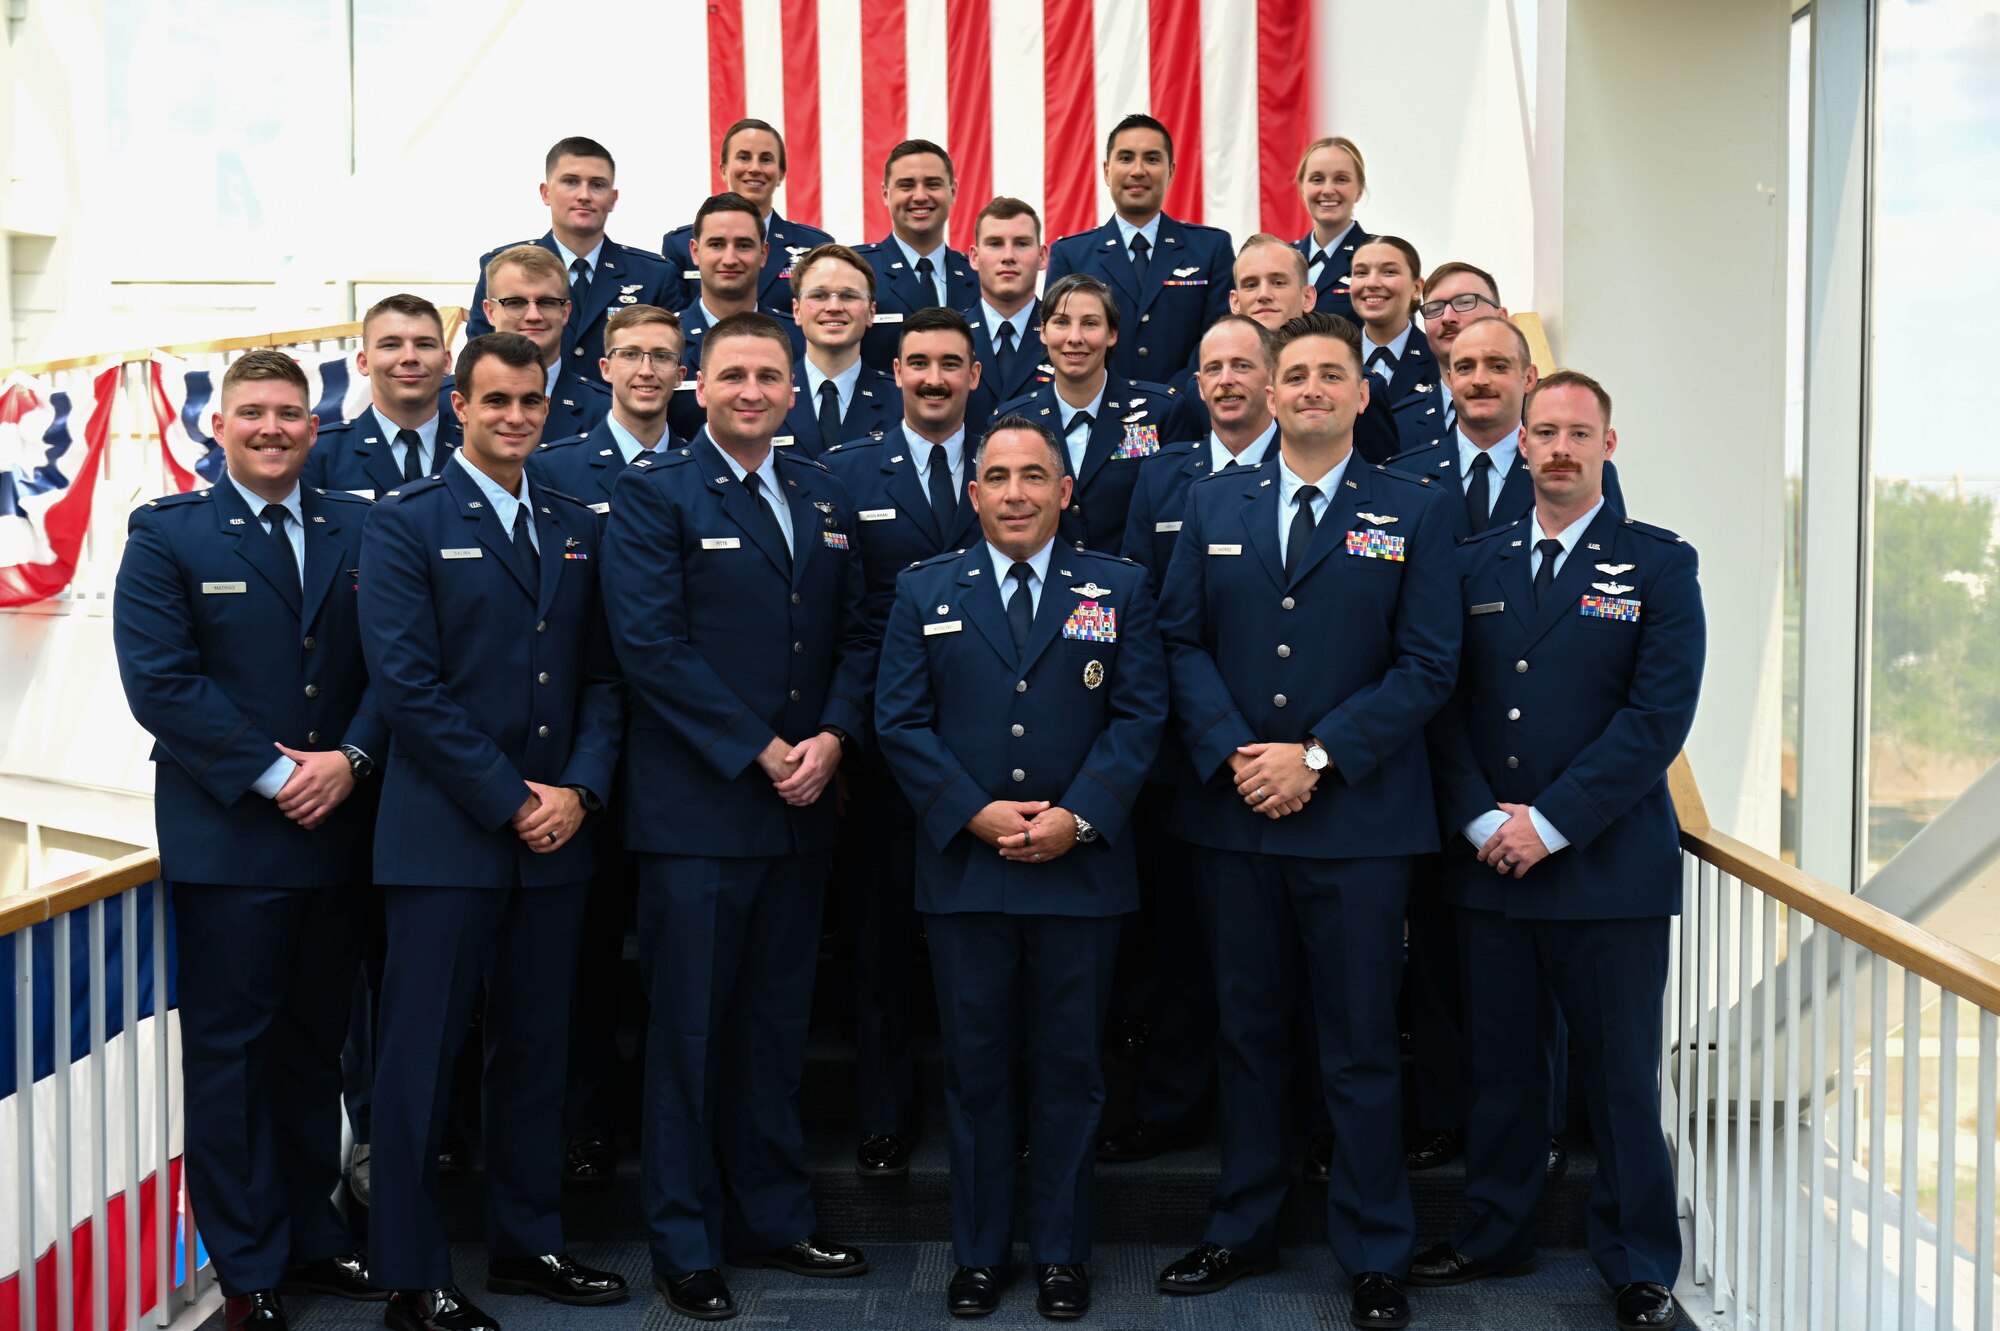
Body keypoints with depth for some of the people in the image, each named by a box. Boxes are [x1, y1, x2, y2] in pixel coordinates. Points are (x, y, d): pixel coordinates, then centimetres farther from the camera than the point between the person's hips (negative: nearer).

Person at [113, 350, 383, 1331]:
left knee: (315, 1044, 13)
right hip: (226, 837, -3)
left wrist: (351, 757, -12)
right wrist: (269, 775, -15)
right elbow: (159, 680, -10)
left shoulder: (356, 532, 9)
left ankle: (311, 1235, 25)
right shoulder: (168, 535, -1)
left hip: (335, 832, 4)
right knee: (230, 1049, 3)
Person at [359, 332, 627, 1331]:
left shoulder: (575, 528, 13)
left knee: (535, 1050, 13)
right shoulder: (405, 523, -4)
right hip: (444, 836, -5)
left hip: (554, 835, 5)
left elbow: (602, 676, 11)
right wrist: (511, 801, -13)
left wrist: (580, 788, -5)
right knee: (421, 1056, 1)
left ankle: (526, 1244, 25)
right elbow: (407, 685, -11)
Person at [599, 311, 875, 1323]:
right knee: (688, 1030, 2)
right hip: (696, 811, -5)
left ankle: (772, 1219, 25)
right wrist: (758, 751, -15)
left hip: (800, 807, 5)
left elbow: (856, 633, 13)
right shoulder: (654, 493, -4)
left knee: (776, 1025, 14)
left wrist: (834, 735, -6)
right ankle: (684, 1247, 13)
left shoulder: (822, 497, 14)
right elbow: (649, 644, -13)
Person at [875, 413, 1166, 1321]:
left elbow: (1139, 716, -1)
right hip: (963, 864, 0)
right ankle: (979, 1253, 19)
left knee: (1070, 1065, 7)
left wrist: (1077, 817, -13)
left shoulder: (1119, 589, 5)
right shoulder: (926, 592, 6)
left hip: (1082, 865, 0)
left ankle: (1060, 1251, 20)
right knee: (975, 1065, 7)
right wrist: (973, 813, -11)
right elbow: (900, 722, 1)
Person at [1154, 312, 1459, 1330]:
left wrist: (1317, 755, -13)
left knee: (1360, 1045, 3)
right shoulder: (1214, 506, 10)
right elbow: (1182, 639, 5)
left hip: (1358, 819, -3)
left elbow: (1429, 664, -5)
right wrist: (1233, 752, -10)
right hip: (1234, 815, 3)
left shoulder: (1410, 513, 1)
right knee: (1247, 1033, 13)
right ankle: (1243, 1232, 26)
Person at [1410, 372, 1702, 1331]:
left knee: (1620, 1073, 3)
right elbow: (1447, 704, 8)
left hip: (1610, 864, -3)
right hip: (1490, 859, 3)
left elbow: (1659, 713, -9)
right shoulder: (1476, 564, 11)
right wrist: (1480, 821, -7)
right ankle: (1495, 1233, 26)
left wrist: (1552, 822, -13)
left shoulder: (1659, 565, 0)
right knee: (1502, 1063, 11)